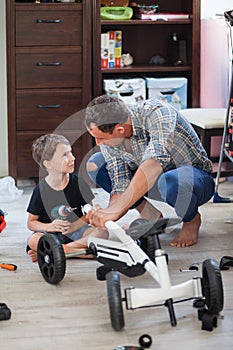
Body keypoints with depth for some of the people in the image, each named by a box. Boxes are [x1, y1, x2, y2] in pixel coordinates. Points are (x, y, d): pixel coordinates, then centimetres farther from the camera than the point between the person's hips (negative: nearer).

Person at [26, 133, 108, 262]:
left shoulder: (78, 182, -3)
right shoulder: (41, 189, -7)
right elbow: (31, 222, 0)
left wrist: (75, 225, -15)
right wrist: (49, 227, -20)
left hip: (75, 230, 2)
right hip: (51, 233, -2)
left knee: (102, 232, -25)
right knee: (33, 240, -34)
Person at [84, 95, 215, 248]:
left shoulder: (158, 112, -32)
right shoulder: (108, 138, -13)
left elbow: (155, 163, -46)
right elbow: (120, 186, -16)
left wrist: (114, 210, -51)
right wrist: (106, 213, -37)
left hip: (196, 177, -6)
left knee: (170, 182, -42)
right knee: (95, 165, -7)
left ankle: (192, 220, -7)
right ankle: (152, 216, 2)